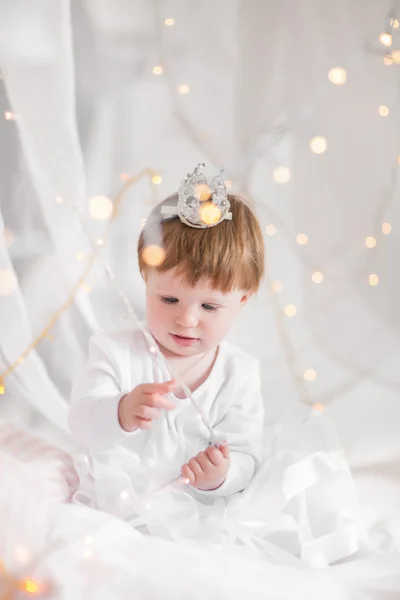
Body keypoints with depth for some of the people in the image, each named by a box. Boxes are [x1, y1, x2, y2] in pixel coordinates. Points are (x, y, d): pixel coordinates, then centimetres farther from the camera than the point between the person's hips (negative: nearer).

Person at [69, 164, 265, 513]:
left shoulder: (239, 376, -4)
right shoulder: (117, 352, -5)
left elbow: (244, 458, -3)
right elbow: (83, 424, -13)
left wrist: (221, 477, -27)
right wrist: (121, 414, -35)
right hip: (112, 508, -1)